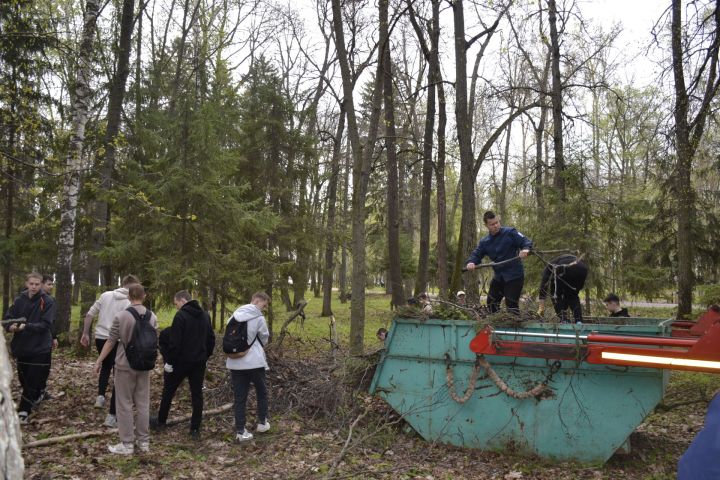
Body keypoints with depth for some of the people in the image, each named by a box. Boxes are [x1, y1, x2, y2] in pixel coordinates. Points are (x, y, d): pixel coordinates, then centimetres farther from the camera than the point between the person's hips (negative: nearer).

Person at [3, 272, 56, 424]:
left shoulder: (48, 301, -9)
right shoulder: (20, 300, 2)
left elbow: (45, 324, -16)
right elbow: (7, 318, 1)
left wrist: (26, 326, -29)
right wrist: (11, 326, -22)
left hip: (40, 348, -4)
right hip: (22, 347, 4)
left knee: (34, 381, -4)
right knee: (24, 379, 15)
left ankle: (24, 411, 3)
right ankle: (32, 401, 37)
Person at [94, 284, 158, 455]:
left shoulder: (121, 316, -13)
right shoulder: (152, 317, 0)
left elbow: (110, 342, -8)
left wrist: (99, 361, 2)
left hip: (125, 365, -4)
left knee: (125, 404, 4)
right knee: (143, 404, 11)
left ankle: (127, 444, 7)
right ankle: (144, 441, 18)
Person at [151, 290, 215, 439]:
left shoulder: (181, 315, -14)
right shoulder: (205, 315, 7)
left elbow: (174, 342, -18)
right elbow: (211, 339, 11)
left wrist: (169, 361, -10)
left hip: (182, 361, -5)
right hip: (199, 362, 5)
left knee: (168, 391, 14)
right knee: (197, 394, 7)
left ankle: (161, 421, 28)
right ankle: (195, 429, 8)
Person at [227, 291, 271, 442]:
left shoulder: (234, 316, 7)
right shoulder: (258, 318, -9)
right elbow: (264, 339, 3)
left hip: (235, 363, 4)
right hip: (254, 362, -4)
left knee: (239, 397, 8)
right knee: (261, 392, 17)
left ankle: (240, 431, 7)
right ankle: (262, 423, 27)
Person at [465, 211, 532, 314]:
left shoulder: (510, 232, -10)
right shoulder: (484, 242, 5)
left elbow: (526, 241, -13)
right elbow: (476, 254, 2)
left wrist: (525, 249, -36)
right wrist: (471, 262, -21)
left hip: (514, 275, -6)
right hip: (498, 276, 6)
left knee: (511, 306, -8)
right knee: (491, 303, 18)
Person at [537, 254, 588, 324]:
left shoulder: (550, 266, 36)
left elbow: (543, 285, 26)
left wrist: (541, 307, 28)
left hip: (564, 269, -4)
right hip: (582, 269, 5)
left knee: (555, 295, 21)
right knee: (573, 296, 29)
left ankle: (563, 321, 12)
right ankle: (579, 321, 16)